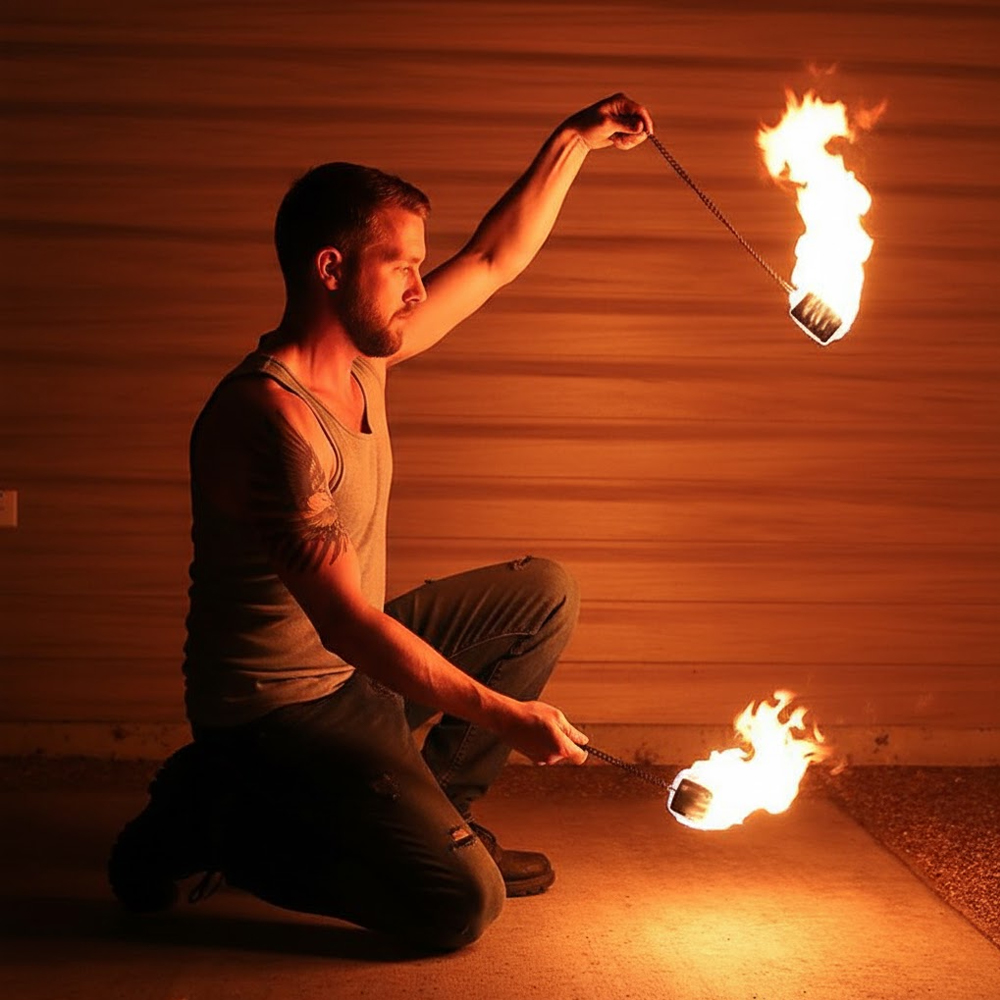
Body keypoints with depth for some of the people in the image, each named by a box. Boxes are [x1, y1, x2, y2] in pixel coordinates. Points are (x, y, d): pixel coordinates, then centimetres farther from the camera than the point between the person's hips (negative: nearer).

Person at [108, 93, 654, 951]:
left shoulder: (364, 354, 0)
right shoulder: (267, 416, -27)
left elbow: (495, 261, 14)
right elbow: (347, 624, -28)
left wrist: (572, 141, 8)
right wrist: (505, 716, -23)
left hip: (353, 665, 9)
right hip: (279, 708, -9)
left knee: (546, 595, 13)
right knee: (462, 903, -16)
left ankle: (431, 806, 14)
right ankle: (224, 823, 0)